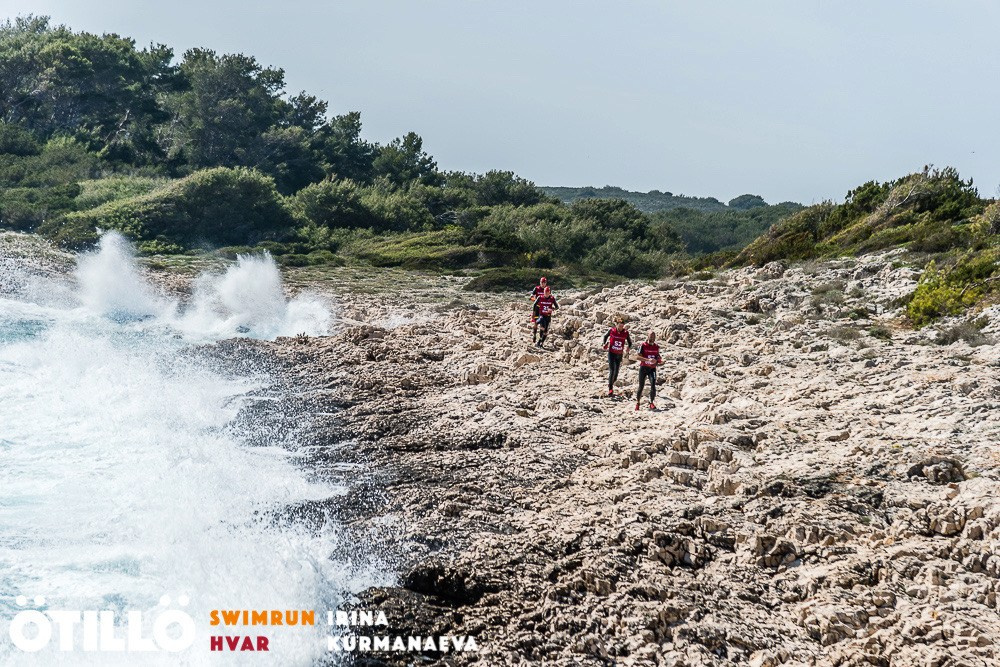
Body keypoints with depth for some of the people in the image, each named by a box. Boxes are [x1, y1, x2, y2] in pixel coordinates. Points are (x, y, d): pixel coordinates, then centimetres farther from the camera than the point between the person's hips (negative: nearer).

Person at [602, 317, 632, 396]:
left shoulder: (626, 332, -7)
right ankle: (610, 389, -9)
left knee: (616, 371, 10)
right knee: (612, 371, -12)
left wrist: (629, 347, -13)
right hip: (611, 353, -2)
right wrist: (605, 344, -1)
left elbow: (630, 342, 5)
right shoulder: (611, 330, -9)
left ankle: (611, 384, 36)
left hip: (619, 354, 2)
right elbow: (605, 336, 11)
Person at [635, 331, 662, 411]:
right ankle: (637, 403, 22)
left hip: (652, 368, 2)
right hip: (643, 368, -2)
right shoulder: (643, 346, -7)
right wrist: (648, 360, -28)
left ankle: (652, 403, -7)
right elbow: (638, 357, -16)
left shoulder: (656, 347, 7)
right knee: (641, 386, 3)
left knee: (653, 385, -16)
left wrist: (659, 361, 0)